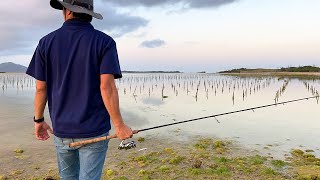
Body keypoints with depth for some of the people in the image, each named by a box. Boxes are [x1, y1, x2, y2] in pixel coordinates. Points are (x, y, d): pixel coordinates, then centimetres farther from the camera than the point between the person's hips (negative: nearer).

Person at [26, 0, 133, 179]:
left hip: (61, 129, 4)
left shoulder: (47, 42, 0)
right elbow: (107, 87, -18)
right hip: (93, 130, -3)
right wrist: (119, 125, -11)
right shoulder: (104, 42, -9)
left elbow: (41, 88, 2)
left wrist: (39, 120, 15)